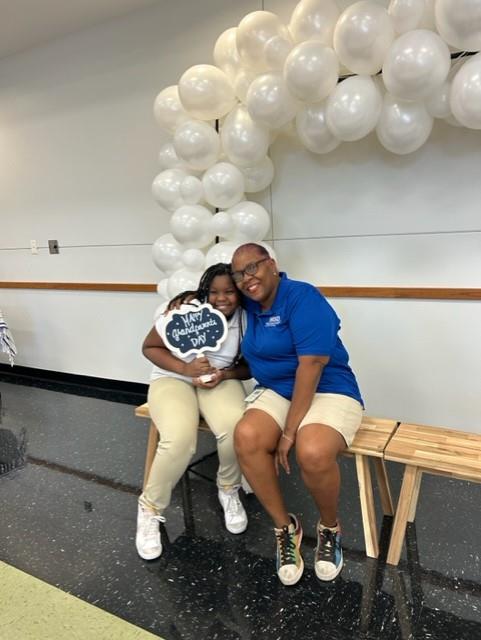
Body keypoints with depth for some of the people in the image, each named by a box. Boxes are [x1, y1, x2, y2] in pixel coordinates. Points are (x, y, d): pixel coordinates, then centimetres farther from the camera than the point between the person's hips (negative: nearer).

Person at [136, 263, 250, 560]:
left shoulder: (246, 319, -9)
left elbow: (250, 366, 3)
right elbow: (150, 347, -7)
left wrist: (226, 374, -18)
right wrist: (185, 368, -21)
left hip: (220, 380, 2)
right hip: (173, 379, -2)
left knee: (236, 428, -31)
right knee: (180, 440, -32)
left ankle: (229, 490, 3)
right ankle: (151, 509, -2)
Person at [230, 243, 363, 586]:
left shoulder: (302, 297, -15)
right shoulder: (249, 305, 8)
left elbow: (312, 365, -22)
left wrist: (290, 430, -21)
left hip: (328, 391, -5)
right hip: (276, 392, 6)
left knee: (313, 453, -35)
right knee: (246, 437, -26)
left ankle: (330, 527, 0)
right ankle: (285, 527, -3)